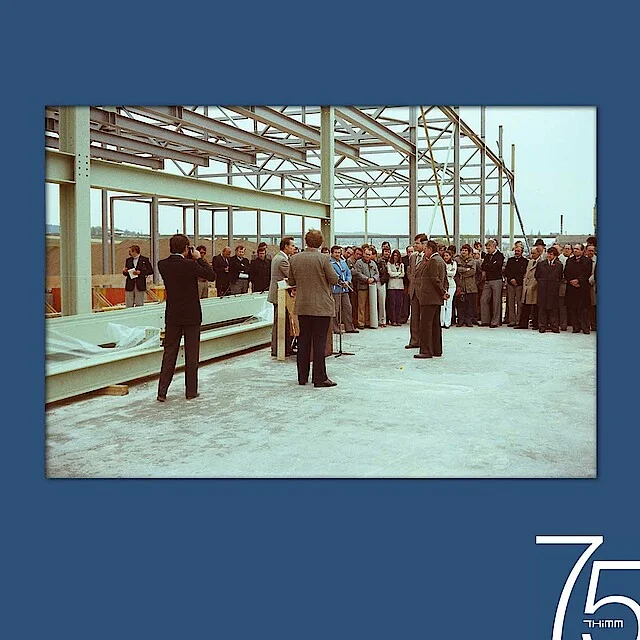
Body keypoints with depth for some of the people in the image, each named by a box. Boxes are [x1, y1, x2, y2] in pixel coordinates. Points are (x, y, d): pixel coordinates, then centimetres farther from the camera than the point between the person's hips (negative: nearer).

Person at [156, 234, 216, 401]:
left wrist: (191, 259, 8)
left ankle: (162, 391, 8)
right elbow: (212, 276, -8)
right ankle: (191, 391, 13)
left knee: (169, 352, 10)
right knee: (191, 354, 7)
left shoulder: (162, 264, -3)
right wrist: (198, 258, -3)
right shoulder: (190, 265, -17)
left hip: (172, 316, 4)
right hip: (191, 316, -4)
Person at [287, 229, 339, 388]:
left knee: (303, 340, 12)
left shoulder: (294, 258, 0)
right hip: (321, 306, -4)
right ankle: (319, 378, 1)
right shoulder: (323, 258, -13)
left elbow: (291, 282, 8)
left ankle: (302, 376, 18)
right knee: (319, 341, 0)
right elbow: (334, 279, -8)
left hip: (302, 307, 4)